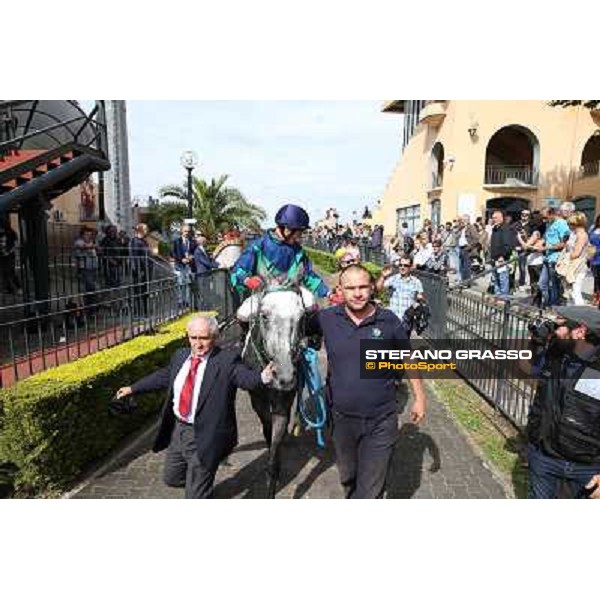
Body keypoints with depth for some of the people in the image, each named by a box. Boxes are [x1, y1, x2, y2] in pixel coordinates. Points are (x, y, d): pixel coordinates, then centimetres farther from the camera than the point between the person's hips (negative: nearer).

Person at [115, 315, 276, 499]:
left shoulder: (227, 360, -16)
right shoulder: (180, 356, 3)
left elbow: (246, 377, -29)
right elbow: (163, 376, 18)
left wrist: (262, 377, -52)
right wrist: (133, 388, 26)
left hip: (205, 437, -6)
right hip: (177, 429, 7)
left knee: (195, 493, 7)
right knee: (171, 478, 26)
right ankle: (200, 482, 52)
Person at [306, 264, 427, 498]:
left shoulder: (389, 321, -9)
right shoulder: (326, 319, -9)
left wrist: (419, 397, 6)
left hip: (381, 421, -2)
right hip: (342, 418, 2)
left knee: (371, 489, 6)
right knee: (348, 477, 25)